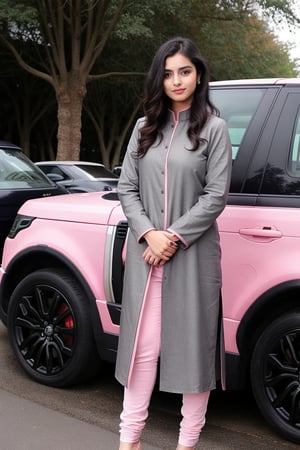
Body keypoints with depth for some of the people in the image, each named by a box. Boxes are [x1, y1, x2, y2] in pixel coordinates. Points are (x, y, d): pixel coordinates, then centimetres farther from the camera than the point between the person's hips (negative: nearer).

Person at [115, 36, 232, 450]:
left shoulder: (214, 128, 0)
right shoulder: (144, 127, 12)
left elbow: (216, 196, -6)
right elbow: (127, 188, 7)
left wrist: (174, 238, -13)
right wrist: (148, 234, -9)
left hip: (192, 254, -3)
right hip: (145, 254, 3)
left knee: (193, 345, 4)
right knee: (142, 346, 6)